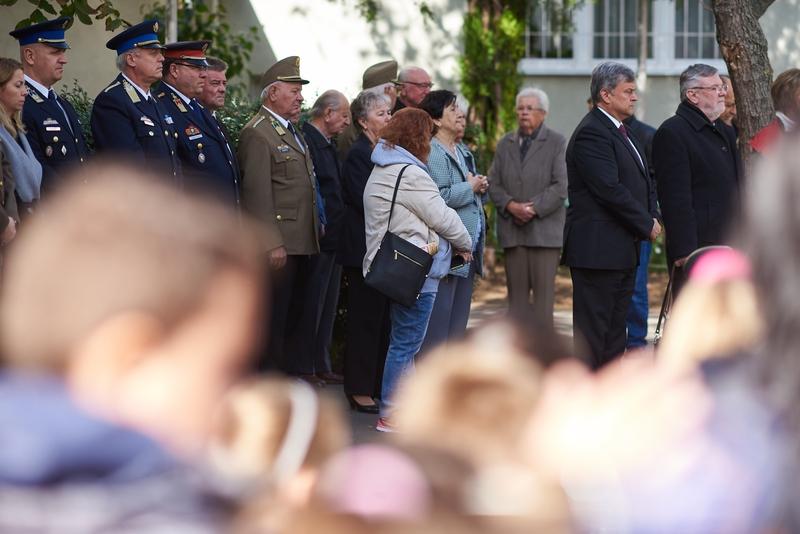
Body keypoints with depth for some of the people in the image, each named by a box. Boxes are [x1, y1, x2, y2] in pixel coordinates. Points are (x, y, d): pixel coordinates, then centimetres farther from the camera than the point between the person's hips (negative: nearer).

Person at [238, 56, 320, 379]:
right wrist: (272, 244, -23)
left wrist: (316, 232, 19)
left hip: (302, 242, 9)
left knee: (300, 312, 15)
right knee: (273, 314, -4)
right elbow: (258, 193, -18)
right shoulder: (257, 133, -12)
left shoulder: (292, 132, 20)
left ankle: (296, 368, 25)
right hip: (278, 244, -9)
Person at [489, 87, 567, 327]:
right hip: (512, 229, 4)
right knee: (516, 290, 4)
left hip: (544, 229, -4)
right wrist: (511, 205, -7)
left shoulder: (557, 142, 2)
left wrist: (533, 209, -14)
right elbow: (493, 184, 11)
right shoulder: (505, 143, 16)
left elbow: (560, 186, -6)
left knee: (543, 289, -6)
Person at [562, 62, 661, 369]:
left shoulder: (622, 132, 19)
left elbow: (644, 181, 23)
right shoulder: (592, 133, -14)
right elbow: (610, 189, -21)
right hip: (598, 249, -10)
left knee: (615, 330, 12)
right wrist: (646, 225, -12)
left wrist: (652, 217, 3)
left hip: (624, 250, 10)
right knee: (592, 330, -7)